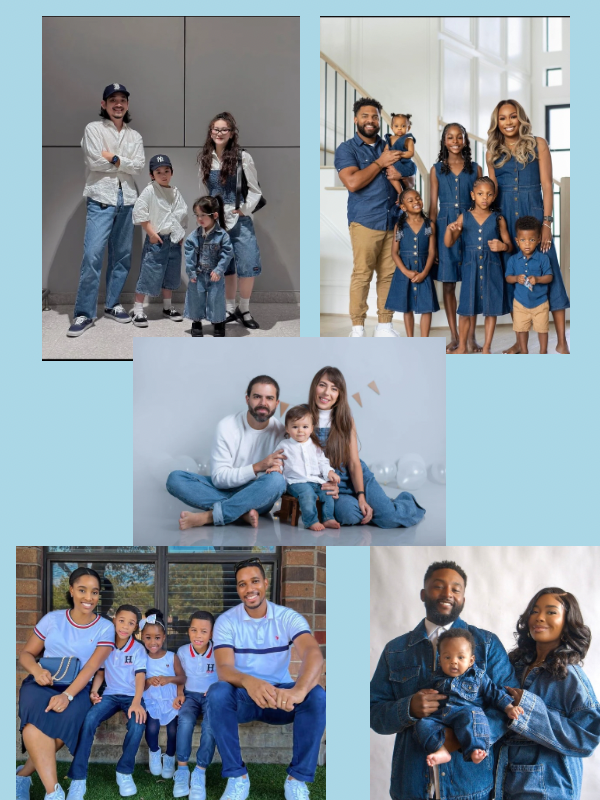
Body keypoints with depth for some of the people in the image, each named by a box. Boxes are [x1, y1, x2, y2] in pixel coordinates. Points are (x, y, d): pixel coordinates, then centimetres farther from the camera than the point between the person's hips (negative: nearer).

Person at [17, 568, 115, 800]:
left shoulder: (105, 628, 1)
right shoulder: (52, 619, 6)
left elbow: (91, 667, -10)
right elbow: (26, 654, 10)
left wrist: (67, 695, -26)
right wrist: (37, 670, -14)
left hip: (77, 688, -1)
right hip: (42, 684, 1)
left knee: (67, 716, -36)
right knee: (38, 716, -35)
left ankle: (24, 774, -14)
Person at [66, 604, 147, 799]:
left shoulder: (138, 649, -4)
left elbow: (140, 677, -14)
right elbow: (100, 672, 13)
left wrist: (136, 702, -30)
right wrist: (93, 691, -7)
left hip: (131, 696, -2)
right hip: (110, 695, 2)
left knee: (137, 722, -36)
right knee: (89, 719, -30)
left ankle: (124, 772, -13)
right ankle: (78, 778, -27)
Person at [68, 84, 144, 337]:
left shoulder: (134, 136, 14)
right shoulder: (93, 129, 3)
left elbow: (139, 166, 0)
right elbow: (94, 161, -10)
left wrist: (112, 158, -9)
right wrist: (123, 163, -3)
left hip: (127, 199, 5)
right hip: (101, 198, -5)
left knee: (122, 255, 8)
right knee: (92, 255, -13)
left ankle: (113, 304, 21)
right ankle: (84, 314, -9)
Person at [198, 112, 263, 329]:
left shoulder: (242, 157, -6)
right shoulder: (205, 158, 4)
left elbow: (255, 190, -3)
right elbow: (203, 188, 13)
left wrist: (244, 209, -13)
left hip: (239, 220, -3)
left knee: (248, 265, -10)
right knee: (225, 267, 10)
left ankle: (244, 309, 7)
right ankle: (230, 309, 22)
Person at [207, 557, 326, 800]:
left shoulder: (288, 617, -7)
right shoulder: (226, 621, -6)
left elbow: (313, 653, -26)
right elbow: (224, 668, -20)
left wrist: (299, 690, -50)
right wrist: (248, 682, -46)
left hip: (280, 696, 0)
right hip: (242, 697, 0)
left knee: (316, 695, -30)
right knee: (217, 693, -33)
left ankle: (298, 779, -19)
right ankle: (237, 777, -21)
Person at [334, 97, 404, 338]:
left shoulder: (388, 147, 17)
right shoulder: (347, 149, 1)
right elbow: (352, 182, -15)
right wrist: (380, 163, -7)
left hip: (393, 221, 5)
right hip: (365, 222, -5)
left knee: (389, 274, 4)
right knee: (362, 275, -4)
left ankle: (385, 325, 11)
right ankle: (357, 328, 2)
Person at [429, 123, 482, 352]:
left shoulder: (475, 169, 7)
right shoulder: (437, 169, 7)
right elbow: (433, 205, 6)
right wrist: (431, 236, -1)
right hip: (445, 227, 0)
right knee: (448, 284, 1)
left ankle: (470, 337, 3)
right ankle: (454, 336, 8)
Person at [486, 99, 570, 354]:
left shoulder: (538, 144, 2)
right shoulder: (493, 153, 10)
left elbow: (547, 185, -2)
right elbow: (492, 192, 12)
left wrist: (546, 222, -10)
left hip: (534, 213, -3)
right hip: (505, 218, 3)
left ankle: (561, 342, -7)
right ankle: (520, 341, 11)